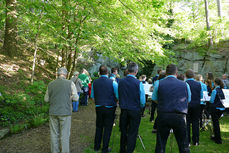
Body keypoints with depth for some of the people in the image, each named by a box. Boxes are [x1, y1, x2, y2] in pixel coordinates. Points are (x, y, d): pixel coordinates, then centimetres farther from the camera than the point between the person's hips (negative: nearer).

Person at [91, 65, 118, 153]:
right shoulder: (113, 83, -14)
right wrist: (114, 101, 10)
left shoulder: (95, 82, -2)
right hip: (110, 109, -3)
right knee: (107, 129, 9)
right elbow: (118, 96, -11)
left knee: (99, 127, 18)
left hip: (98, 108, 4)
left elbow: (92, 97, 8)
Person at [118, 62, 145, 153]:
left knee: (123, 132, 20)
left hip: (123, 110, 4)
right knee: (132, 133, 9)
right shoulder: (138, 83, -15)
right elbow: (143, 102, -10)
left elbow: (118, 96, 6)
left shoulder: (120, 82, -5)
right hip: (135, 111, -4)